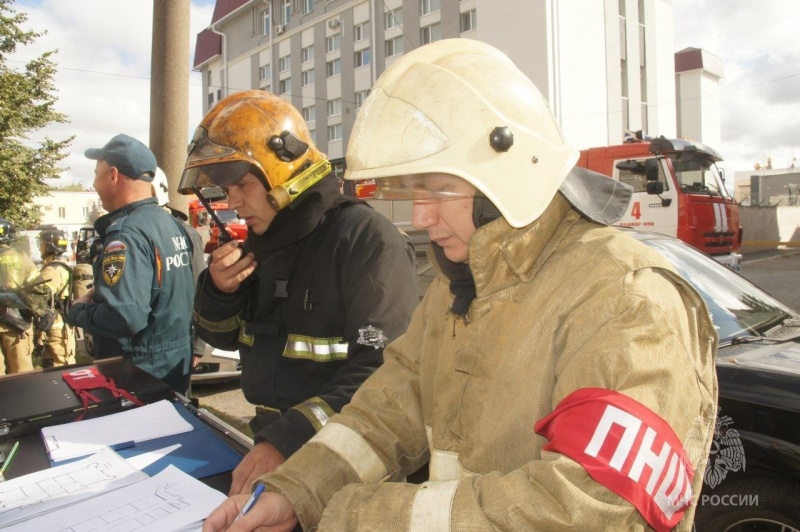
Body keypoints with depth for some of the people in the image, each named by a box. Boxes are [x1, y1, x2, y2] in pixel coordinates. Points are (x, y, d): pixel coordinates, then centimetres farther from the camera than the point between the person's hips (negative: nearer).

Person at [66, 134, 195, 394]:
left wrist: (77, 310, -14)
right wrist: (100, 292, 9)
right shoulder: (172, 223, 6)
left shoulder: (128, 234, -23)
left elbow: (124, 317, -34)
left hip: (139, 377, -8)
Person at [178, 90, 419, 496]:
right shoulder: (263, 241, 7)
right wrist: (218, 290, -4)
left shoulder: (364, 237, -18)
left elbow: (384, 371, -24)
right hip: (271, 444, 6)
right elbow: (224, 337, 16)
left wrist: (290, 440, -29)